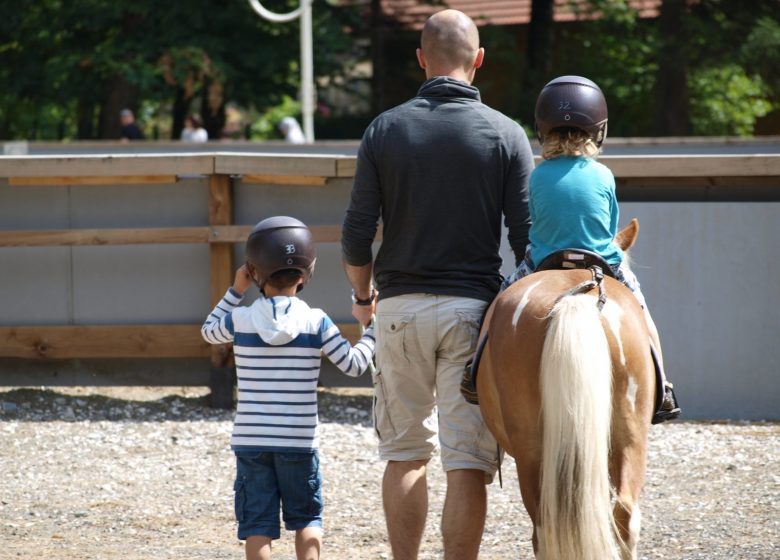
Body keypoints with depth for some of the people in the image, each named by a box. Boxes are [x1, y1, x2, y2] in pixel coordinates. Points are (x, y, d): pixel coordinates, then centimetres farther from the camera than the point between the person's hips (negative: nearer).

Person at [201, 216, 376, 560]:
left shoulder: (239, 321, -3)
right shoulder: (316, 323, -6)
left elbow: (209, 332, 20)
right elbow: (354, 365, 0)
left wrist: (235, 291, 25)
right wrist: (372, 328, 13)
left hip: (251, 440, 0)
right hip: (298, 441, 0)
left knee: (258, 522, 3)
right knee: (306, 517, 14)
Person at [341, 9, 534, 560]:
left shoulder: (384, 129, 0)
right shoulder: (506, 134, -3)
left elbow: (356, 236, 0)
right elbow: (527, 239, -5)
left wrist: (363, 295, 18)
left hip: (400, 307, 2)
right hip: (472, 307, -2)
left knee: (405, 454, 14)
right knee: (467, 462, -2)